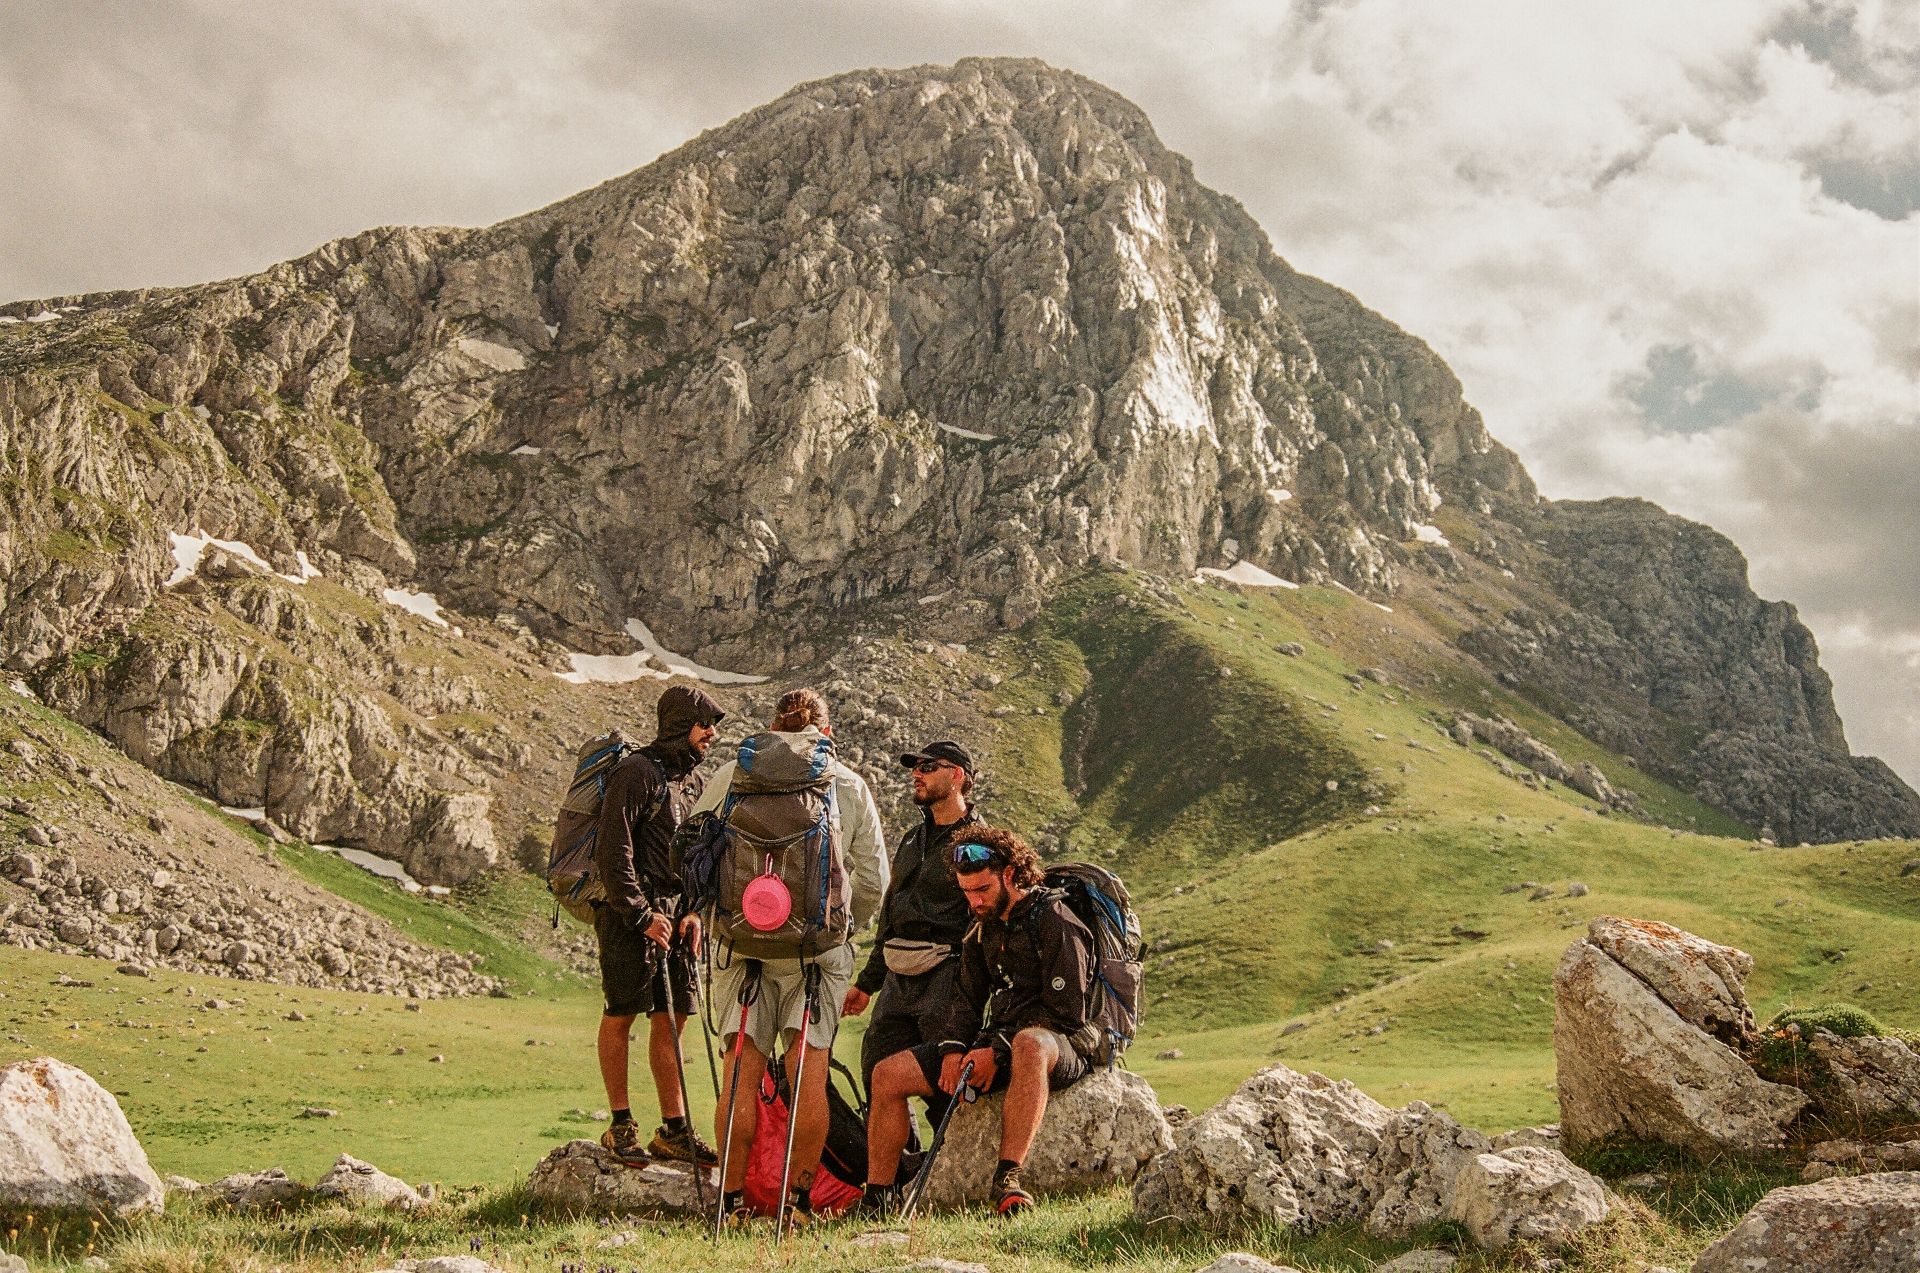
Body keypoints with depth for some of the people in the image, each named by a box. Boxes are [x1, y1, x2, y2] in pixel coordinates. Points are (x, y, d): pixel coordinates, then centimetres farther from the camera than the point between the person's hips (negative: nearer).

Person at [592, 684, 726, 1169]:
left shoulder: (692, 779, 15)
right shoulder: (635, 773, -11)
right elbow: (613, 853, -16)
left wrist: (692, 910, 8)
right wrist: (642, 915, -17)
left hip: (671, 912, 8)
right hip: (628, 914, -8)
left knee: (672, 1018, 8)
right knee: (621, 1015, 0)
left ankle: (674, 1129, 13)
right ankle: (620, 1125, 8)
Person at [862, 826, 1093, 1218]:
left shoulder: (1056, 922, -10)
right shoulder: (983, 925, 16)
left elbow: (1067, 1013, -15)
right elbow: (968, 997, 17)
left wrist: (999, 1052, -18)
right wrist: (952, 1048, -3)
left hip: (1059, 1048, -7)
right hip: (991, 1043, 8)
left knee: (1030, 1045, -45)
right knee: (888, 1074, -5)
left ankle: (1007, 1177, -45)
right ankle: (877, 1197, -2)